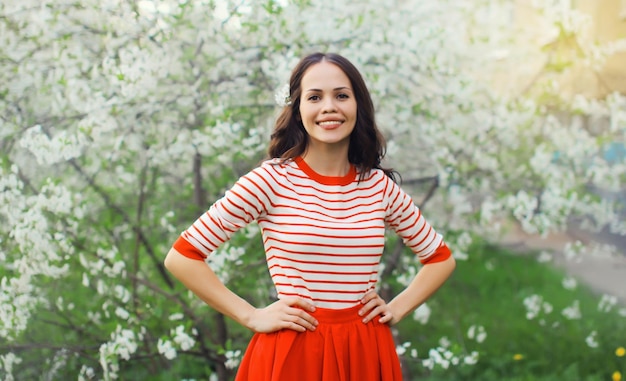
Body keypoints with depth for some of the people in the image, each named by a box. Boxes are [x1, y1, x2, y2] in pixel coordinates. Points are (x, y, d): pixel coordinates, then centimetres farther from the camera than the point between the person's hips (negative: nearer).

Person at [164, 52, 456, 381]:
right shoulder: (272, 179, -9)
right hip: (292, 354, -3)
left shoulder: (380, 186, 2)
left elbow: (441, 258, 16)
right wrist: (252, 316, -9)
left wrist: (397, 308, 3)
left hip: (366, 355, 3)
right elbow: (182, 257, -9)